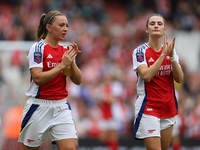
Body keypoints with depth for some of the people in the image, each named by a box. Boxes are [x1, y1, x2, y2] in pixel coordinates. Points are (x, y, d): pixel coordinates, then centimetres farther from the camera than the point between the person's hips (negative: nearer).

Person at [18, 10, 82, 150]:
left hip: (61, 107, 4)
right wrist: (62, 65, -19)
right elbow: (38, 78, -19)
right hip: (39, 106, -4)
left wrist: (72, 62, -10)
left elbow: (78, 80, 6)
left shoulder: (65, 50, 8)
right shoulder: (38, 48, -9)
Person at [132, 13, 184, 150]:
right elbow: (146, 76, -22)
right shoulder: (140, 51, -6)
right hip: (148, 109, -5)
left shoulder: (171, 51, 8)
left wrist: (172, 56, -15)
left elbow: (179, 79, -3)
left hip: (168, 108, 5)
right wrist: (163, 54, -21)